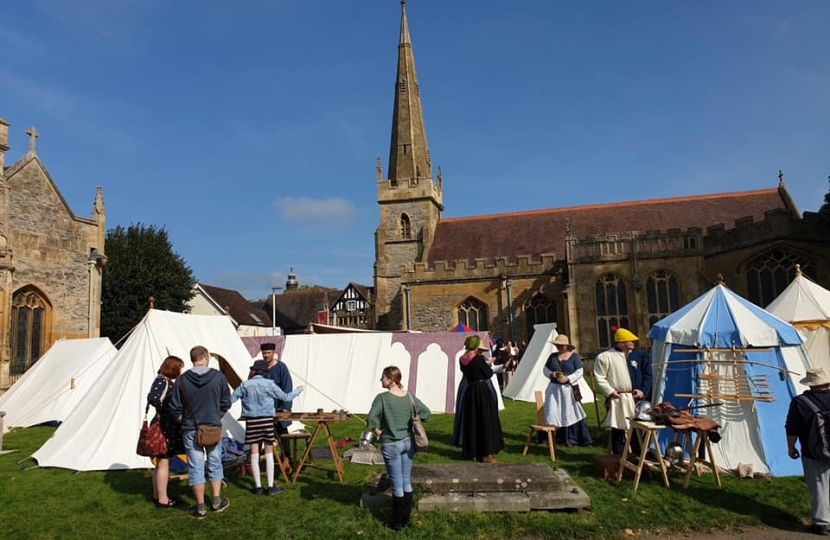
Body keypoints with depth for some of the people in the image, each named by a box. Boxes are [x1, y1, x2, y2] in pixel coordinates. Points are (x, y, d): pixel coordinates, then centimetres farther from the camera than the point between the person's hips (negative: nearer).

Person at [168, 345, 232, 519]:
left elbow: (175, 409, -6)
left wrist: (184, 422, 12)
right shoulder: (218, 376, -8)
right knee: (215, 464, 17)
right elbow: (226, 403, -1)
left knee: (196, 468, 7)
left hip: (191, 431, -1)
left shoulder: (182, 380, -9)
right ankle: (217, 501, 24)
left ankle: (200, 508, 15)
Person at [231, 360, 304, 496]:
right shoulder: (269, 384, -4)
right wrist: (297, 391, 18)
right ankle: (271, 487, 10)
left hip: (251, 421, 1)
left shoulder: (245, 385, -1)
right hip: (267, 420, -1)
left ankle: (258, 487, 13)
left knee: (254, 453, 7)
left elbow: (230, 399, 2)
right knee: (269, 453, 6)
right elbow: (285, 397, 1)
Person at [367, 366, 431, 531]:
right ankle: (406, 519, 23)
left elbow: (371, 419, -26)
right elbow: (426, 413, 7)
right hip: (408, 442, 5)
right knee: (406, 481, 14)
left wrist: (377, 431, -9)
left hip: (391, 445, -5)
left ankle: (397, 522, 16)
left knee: (397, 484, 5)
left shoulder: (382, 397, -16)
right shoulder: (409, 397, 0)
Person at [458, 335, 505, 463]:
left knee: (472, 422, 13)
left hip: (469, 392, 6)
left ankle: (473, 453, 20)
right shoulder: (479, 358, -16)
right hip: (483, 391, -6)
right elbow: (489, 374, -7)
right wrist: (488, 364, 11)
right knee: (486, 421, 2)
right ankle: (486, 454, 5)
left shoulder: (462, 360, 3)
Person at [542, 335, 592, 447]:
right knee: (552, 413, 2)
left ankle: (570, 439, 12)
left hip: (569, 389, -3)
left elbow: (579, 372, -6)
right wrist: (550, 374, -9)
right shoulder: (552, 356, 8)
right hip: (554, 389, 3)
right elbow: (545, 369, 12)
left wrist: (568, 378, -19)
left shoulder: (574, 357, -1)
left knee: (571, 413, 1)